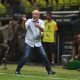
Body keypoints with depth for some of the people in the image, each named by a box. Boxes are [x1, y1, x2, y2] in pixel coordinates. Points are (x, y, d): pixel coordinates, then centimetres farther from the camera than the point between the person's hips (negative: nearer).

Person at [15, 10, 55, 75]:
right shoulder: (29, 21, -7)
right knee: (25, 56, -10)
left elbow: (43, 30, -17)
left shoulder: (41, 22, 1)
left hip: (38, 42, 3)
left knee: (44, 55, -3)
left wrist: (39, 26, -38)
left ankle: (49, 70, 5)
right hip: (29, 42, -3)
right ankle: (17, 70, 4)